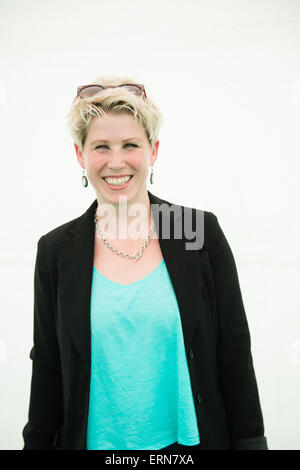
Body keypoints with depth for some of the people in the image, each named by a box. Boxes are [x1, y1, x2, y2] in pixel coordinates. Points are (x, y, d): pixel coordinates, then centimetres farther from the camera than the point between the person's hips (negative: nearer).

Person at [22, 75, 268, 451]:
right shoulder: (56, 250, -5)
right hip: (95, 443, 1)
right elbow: (48, 368, 1)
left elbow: (234, 351, -4)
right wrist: (37, 443, 3)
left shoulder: (202, 231, -8)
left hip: (188, 440, 0)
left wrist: (250, 442, -3)